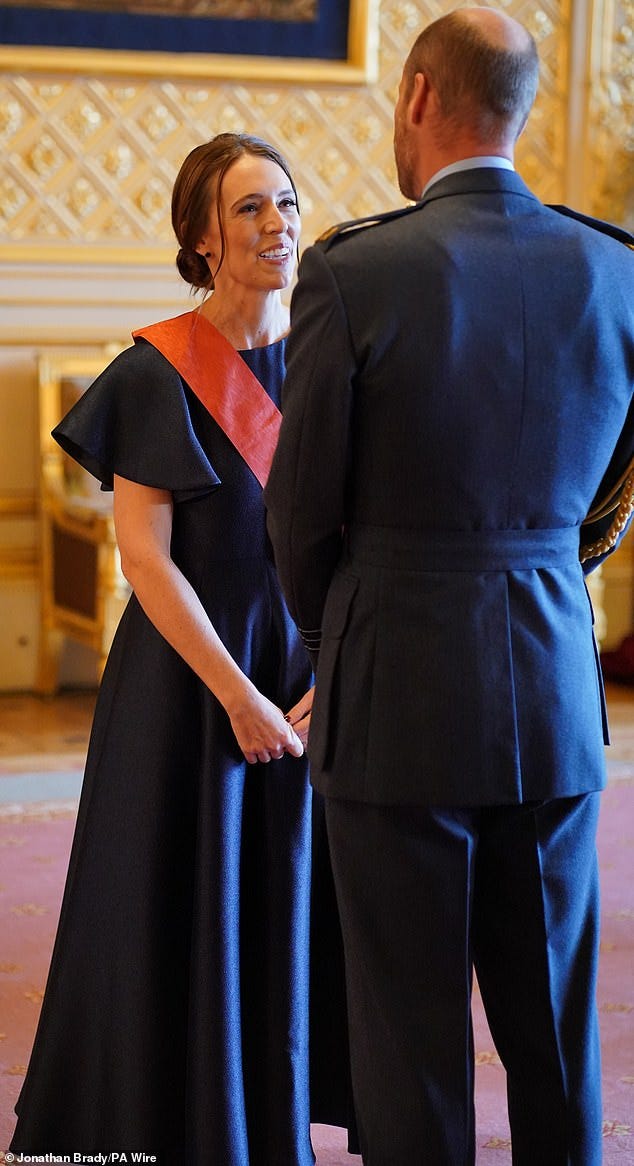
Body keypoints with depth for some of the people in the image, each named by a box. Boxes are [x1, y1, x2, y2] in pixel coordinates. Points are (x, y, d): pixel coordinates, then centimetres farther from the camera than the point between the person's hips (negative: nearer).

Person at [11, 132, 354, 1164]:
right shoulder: (158, 372, -9)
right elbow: (144, 557, -14)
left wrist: (334, 681, -8)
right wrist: (238, 697, -18)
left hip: (304, 688, 5)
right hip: (187, 686, -5)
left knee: (282, 921, 11)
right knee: (179, 921, 3)